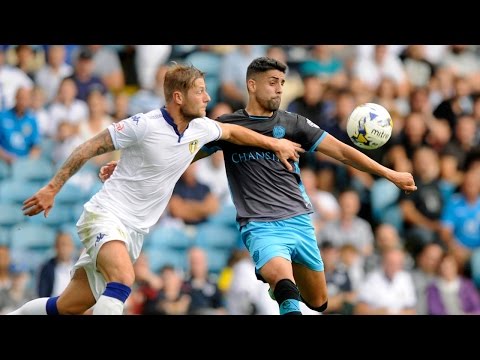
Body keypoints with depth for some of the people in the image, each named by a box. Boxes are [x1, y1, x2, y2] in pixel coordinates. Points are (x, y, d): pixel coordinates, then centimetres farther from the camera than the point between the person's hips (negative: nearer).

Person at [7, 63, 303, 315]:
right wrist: (53, 188, -12)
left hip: (135, 231, 7)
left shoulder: (201, 129, 3)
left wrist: (275, 143, 31)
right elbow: (90, 148, -11)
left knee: (71, 306, 5)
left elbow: (232, 132, 26)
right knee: (123, 279, -34)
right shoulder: (144, 125, -18)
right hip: (106, 214, -7)